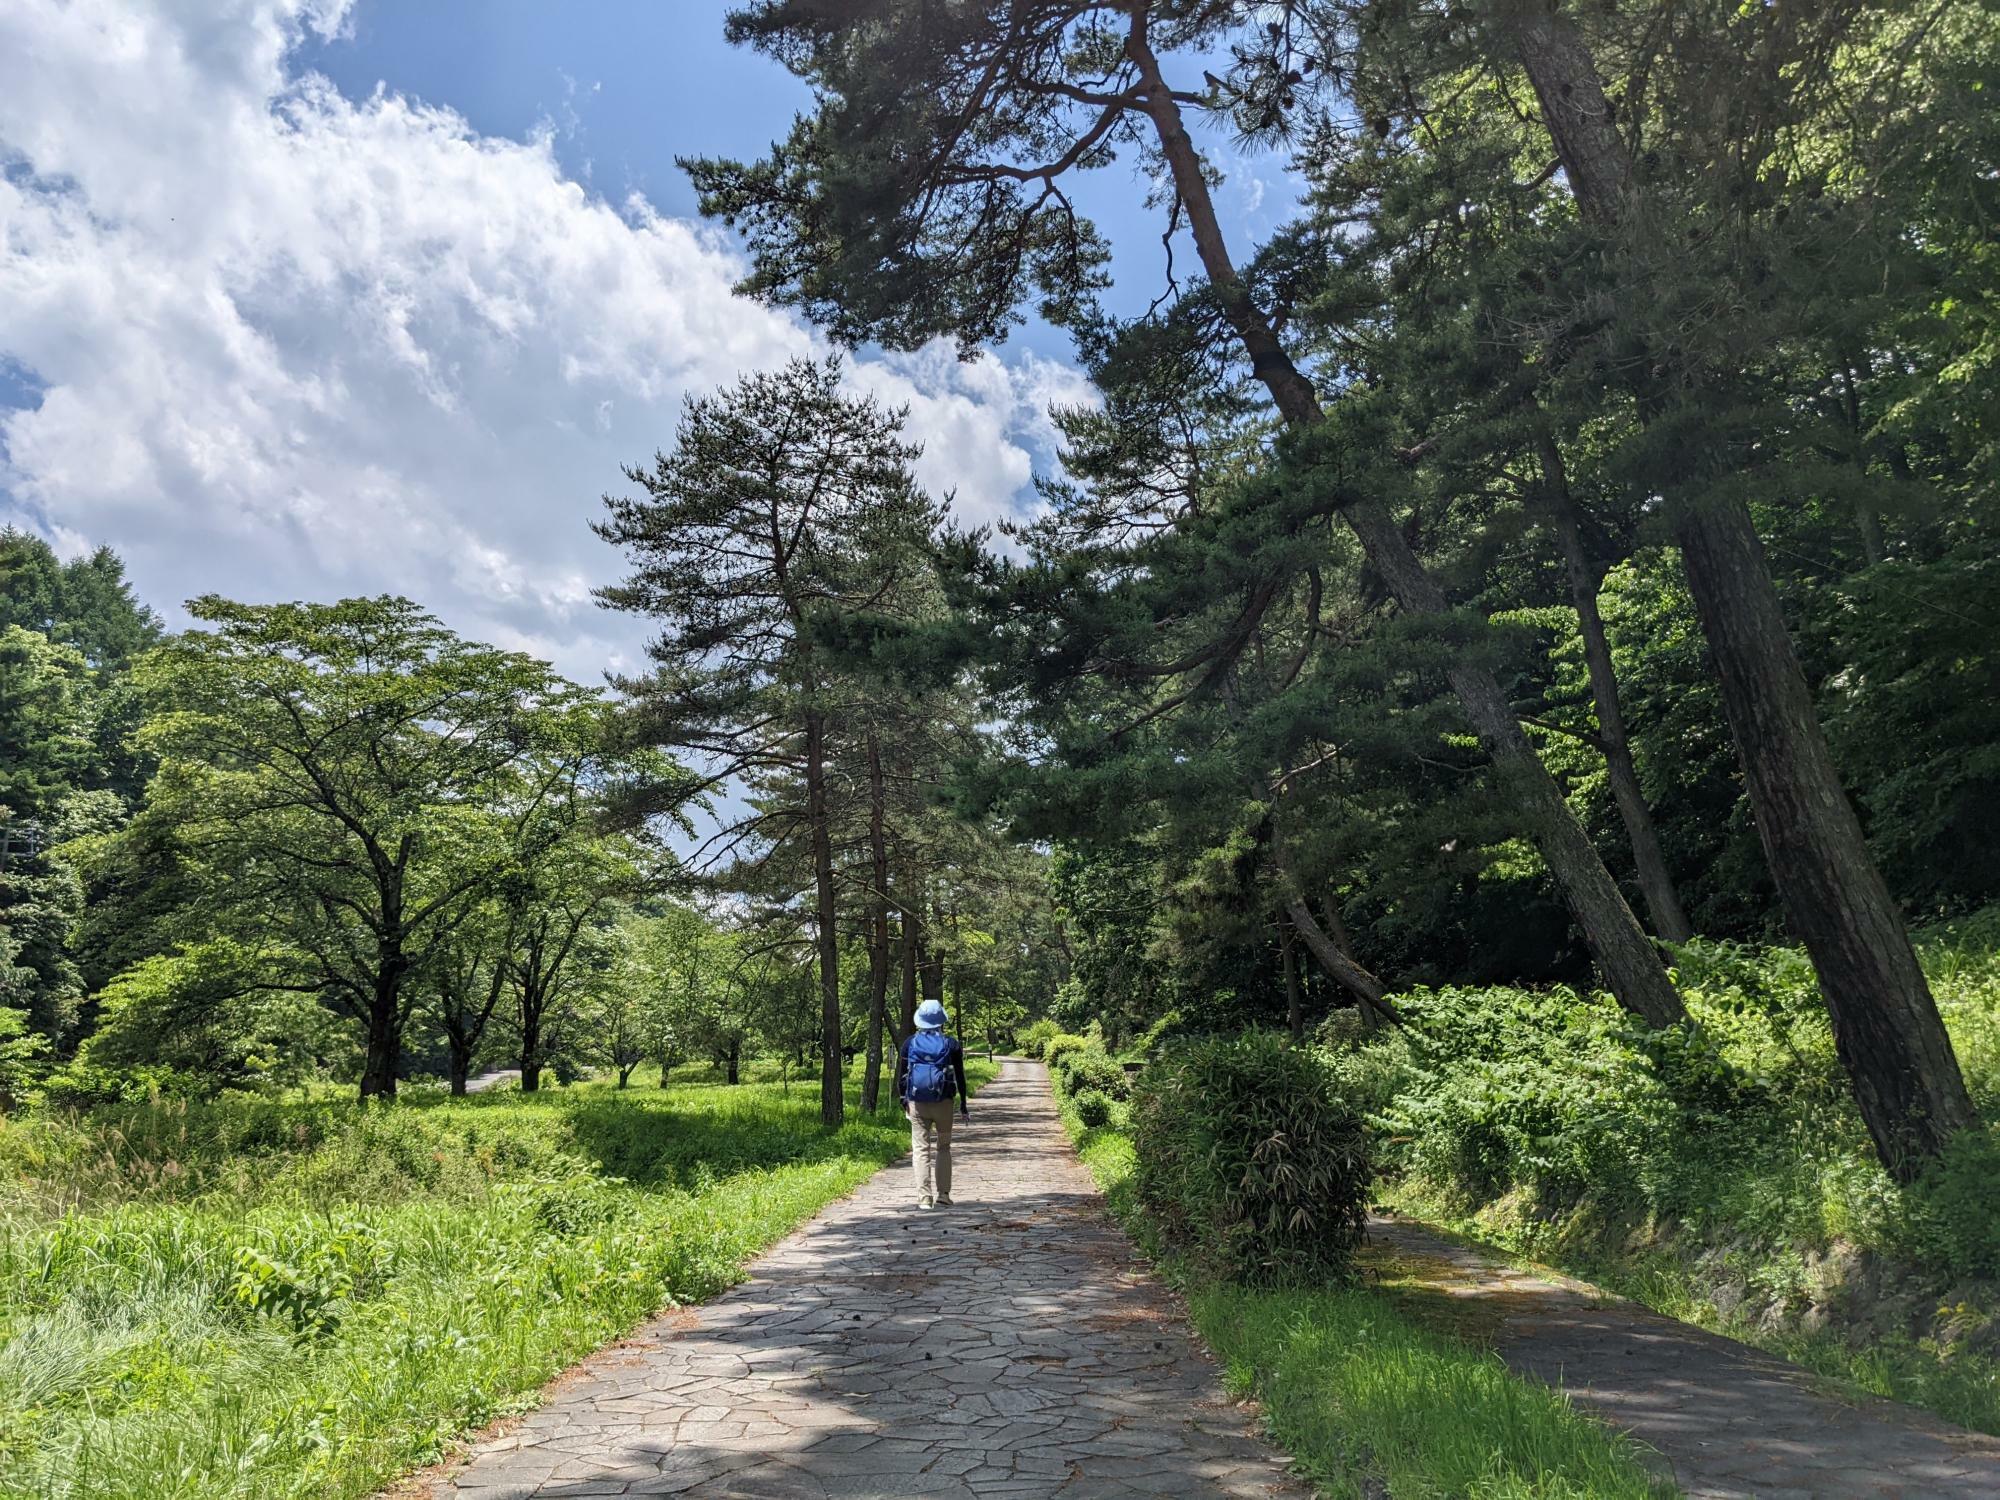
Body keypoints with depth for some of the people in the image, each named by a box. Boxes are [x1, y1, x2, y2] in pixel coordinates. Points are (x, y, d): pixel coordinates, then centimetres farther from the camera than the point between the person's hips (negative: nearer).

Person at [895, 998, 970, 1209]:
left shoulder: (909, 1043, 3)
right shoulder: (950, 1044, 1)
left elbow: (900, 1076, 6)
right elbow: (960, 1077, 4)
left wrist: (903, 1101, 17)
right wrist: (963, 1105, 12)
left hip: (917, 1104, 0)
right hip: (943, 1103, 0)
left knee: (921, 1149, 4)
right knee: (943, 1148, 12)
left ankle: (924, 1197, 0)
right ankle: (942, 1195, 7)